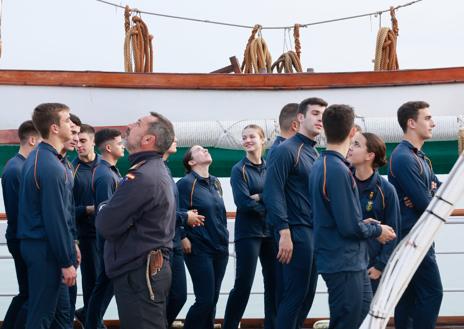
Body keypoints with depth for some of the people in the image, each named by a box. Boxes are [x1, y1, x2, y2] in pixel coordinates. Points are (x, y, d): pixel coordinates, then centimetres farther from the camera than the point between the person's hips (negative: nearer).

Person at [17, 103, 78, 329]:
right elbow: (55, 219, -21)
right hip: (46, 249, -9)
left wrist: (69, 248, 18)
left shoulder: (35, 158, 10)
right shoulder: (51, 167, -20)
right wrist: (67, 262, -15)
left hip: (33, 241, 9)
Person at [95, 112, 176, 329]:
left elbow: (106, 226, -18)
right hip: (153, 268, 10)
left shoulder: (142, 177, -19)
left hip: (138, 273, -10)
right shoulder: (158, 171, 15)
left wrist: (102, 209, 2)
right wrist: (110, 209, 2)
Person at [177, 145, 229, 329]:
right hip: (199, 250, -7)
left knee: (213, 300, 8)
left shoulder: (215, 183, 14)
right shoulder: (186, 183, -7)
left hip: (220, 248, 7)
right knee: (205, 299, -10)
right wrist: (183, 238, -19)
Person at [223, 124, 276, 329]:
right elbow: (244, 203, -13)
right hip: (248, 233, -4)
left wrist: (261, 197, -16)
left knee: (273, 283, 5)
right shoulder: (239, 169, -2)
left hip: (271, 232, 5)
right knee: (243, 284, -7)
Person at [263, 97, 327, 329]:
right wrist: (284, 234, -21)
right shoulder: (287, 150, -9)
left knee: (306, 294, 10)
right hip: (296, 231, -8)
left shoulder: (315, 154, 16)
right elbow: (273, 193, -16)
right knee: (295, 294, -6)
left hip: (314, 231, 8)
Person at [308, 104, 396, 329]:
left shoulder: (320, 165, 9)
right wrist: (377, 230, -5)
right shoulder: (338, 171, -21)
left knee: (366, 310, 19)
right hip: (343, 264, -9)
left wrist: (362, 223, 11)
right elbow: (349, 227, -22)